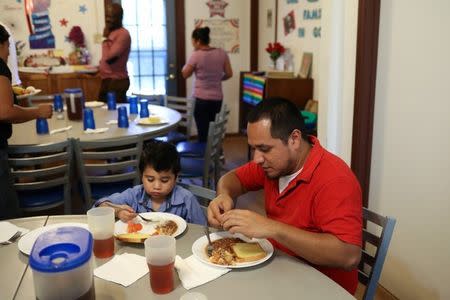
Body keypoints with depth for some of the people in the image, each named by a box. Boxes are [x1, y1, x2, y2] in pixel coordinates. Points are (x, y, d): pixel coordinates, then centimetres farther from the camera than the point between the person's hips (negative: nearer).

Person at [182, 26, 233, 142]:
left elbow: (185, 74, -1)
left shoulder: (196, 56, -12)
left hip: (201, 99, -4)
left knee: (203, 133, 2)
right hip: (217, 98, 4)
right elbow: (229, 74, 3)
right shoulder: (222, 53, -1)